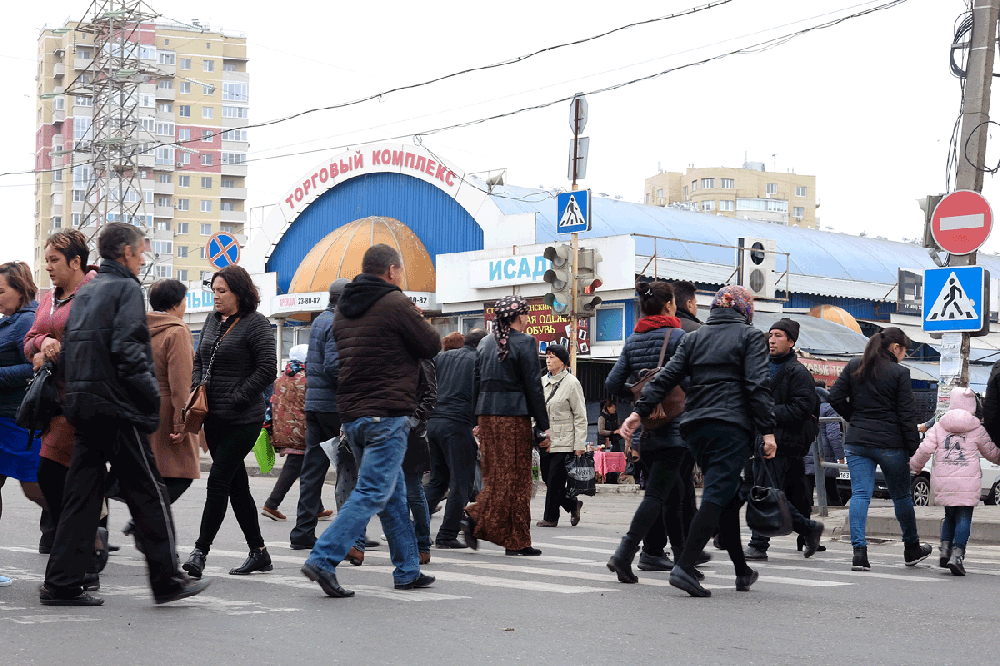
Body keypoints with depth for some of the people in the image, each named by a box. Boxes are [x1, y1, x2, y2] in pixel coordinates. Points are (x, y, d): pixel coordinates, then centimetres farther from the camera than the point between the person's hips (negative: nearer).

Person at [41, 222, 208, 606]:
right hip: (117, 407, -8)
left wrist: (77, 395, 19)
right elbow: (127, 348, -18)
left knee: (82, 495, 9)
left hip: (83, 406, 8)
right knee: (148, 494, -1)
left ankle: (62, 584, 7)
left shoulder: (85, 292, 19)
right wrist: (152, 395, -12)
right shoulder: (126, 288, -7)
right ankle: (167, 581, 3)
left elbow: (69, 349, 19)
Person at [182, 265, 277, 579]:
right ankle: (258, 552, 18)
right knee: (236, 485, 10)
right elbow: (199, 360, 24)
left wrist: (236, 398, -15)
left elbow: (267, 369, -14)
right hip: (214, 417, 8)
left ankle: (200, 551, -7)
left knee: (219, 480, -10)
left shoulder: (255, 323, -9)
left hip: (242, 420, -8)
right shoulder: (212, 321, 14)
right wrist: (197, 388, 6)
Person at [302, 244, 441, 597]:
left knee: (394, 492, 15)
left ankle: (408, 570, 19)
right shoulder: (395, 303, -10)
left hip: (352, 415, 9)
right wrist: (419, 319, 17)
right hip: (387, 414, -9)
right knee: (372, 493, -7)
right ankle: (323, 560, -16)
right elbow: (432, 346, -4)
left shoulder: (345, 308, 15)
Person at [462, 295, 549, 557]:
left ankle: (475, 520, -4)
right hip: (514, 415, -6)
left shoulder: (486, 342, 12)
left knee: (495, 476, 14)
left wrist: (479, 421, 17)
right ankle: (516, 542, 2)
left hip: (487, 414, 6)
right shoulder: (524, 342, -7)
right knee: (517, 477, 0)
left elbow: (477, 381, 13)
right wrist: (543, 425, -5)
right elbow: (533, 385, -9)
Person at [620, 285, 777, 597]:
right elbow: (758, 387, -8)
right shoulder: (751, 337, 2)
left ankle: (742, 571, 20)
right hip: (731, 426, -6)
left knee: (726, 494, 15)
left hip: (695, 426, 6)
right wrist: (768, 431, -10)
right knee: (717, 495, -9)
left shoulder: (693, 338, 15)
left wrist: (639, 411, 5)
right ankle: (684, 566, -21)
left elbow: (665, 377, 7)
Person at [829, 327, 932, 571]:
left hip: (857, 441, 3)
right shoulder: (899, 373, -7)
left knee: (860, 494, -1)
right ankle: (912, 549, 28)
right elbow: (907, 413, -8)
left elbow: (836, 397, 5)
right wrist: (914, 447, -5)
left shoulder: (854, 366, 5)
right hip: (890, 444, -3)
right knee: (901, 496, 12)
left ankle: (859, 551, -14)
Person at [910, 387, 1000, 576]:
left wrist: (914, 465, 15)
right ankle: (957, 554, -15)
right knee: (964, 518, 0)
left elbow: (925, 449, 0)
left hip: (943, 481, 2)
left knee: (950, 515, 18)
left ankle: (945, 549, 4)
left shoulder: (938, 427, 6)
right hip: (967, 482, -2)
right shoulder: (977, 430, 3)